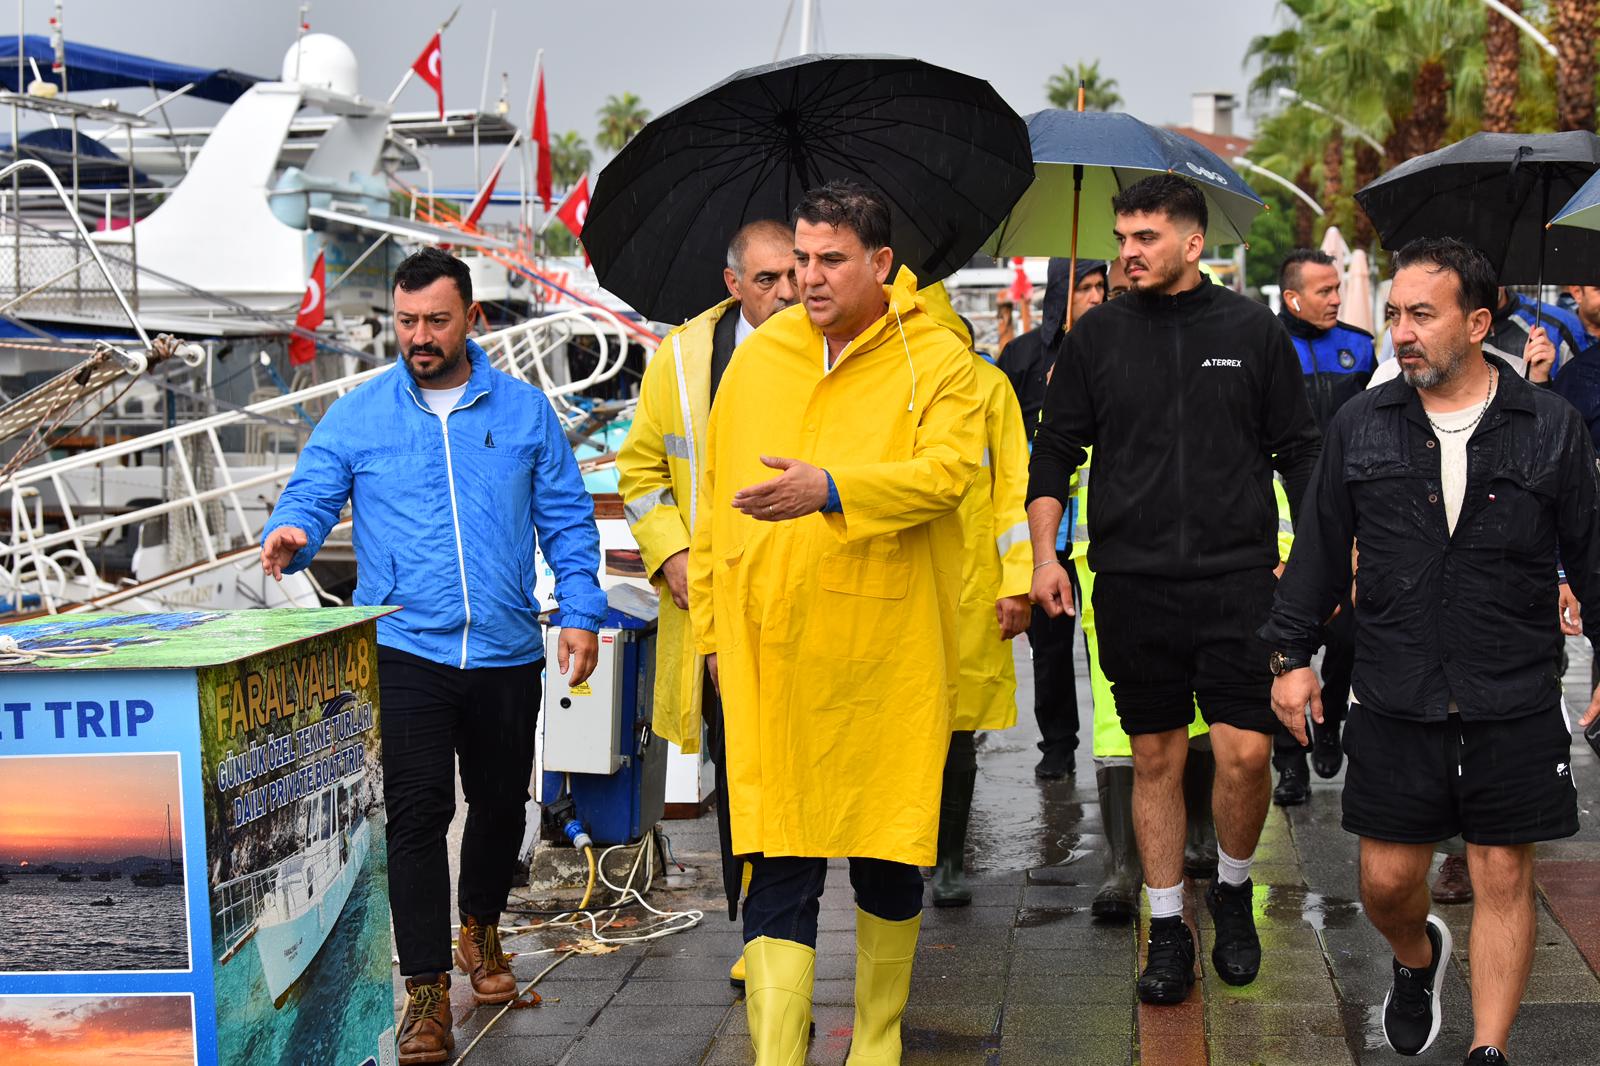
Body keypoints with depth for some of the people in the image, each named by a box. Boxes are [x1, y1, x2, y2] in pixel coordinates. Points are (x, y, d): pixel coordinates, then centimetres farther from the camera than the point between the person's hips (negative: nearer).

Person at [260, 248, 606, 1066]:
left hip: (505, 652, 2)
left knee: (500, 803, 15)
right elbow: (310, 498, -2)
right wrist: (289, 535, -25)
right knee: (417, 812, -9)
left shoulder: (525, 410, 6)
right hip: (406, 651, -2)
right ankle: (426, 988, -2)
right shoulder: (357, 416, 2)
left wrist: (580, 612, 0)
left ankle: (480, 929, 41)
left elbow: (567, 520, 8)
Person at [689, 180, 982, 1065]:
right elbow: (716, 499, 15)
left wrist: (830, 489, -33)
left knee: (889, 857, 11)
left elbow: (946, 471, -18)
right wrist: (713, 625, 13)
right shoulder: (757, 360, 9)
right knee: (780, 867, -3)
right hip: (771, 657, 2)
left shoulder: (937, 361, -1)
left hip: (889, 652, -1)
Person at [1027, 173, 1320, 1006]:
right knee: (1156, 757, 6)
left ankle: (1234, 891, 18)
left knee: (1245, 751, -9)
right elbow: (1055, 451, 10)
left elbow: (1298, 452, 9)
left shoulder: (1253, 331, 4)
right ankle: (1167, 929, 18)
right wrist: (1045, 555, 1)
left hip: (1238, 574, -1)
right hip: (1132, 583, 1)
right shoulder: (1097, 336, 6)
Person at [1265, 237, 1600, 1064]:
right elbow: (1319, 551, 10)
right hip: (1396, 708, 2)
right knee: (1386, 881, 7)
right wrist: (1291, 655, 9)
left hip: (1515, 710, -1)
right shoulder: (1360, 427, 4)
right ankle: (1417, 960, 41)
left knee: (1504, 879, 3)